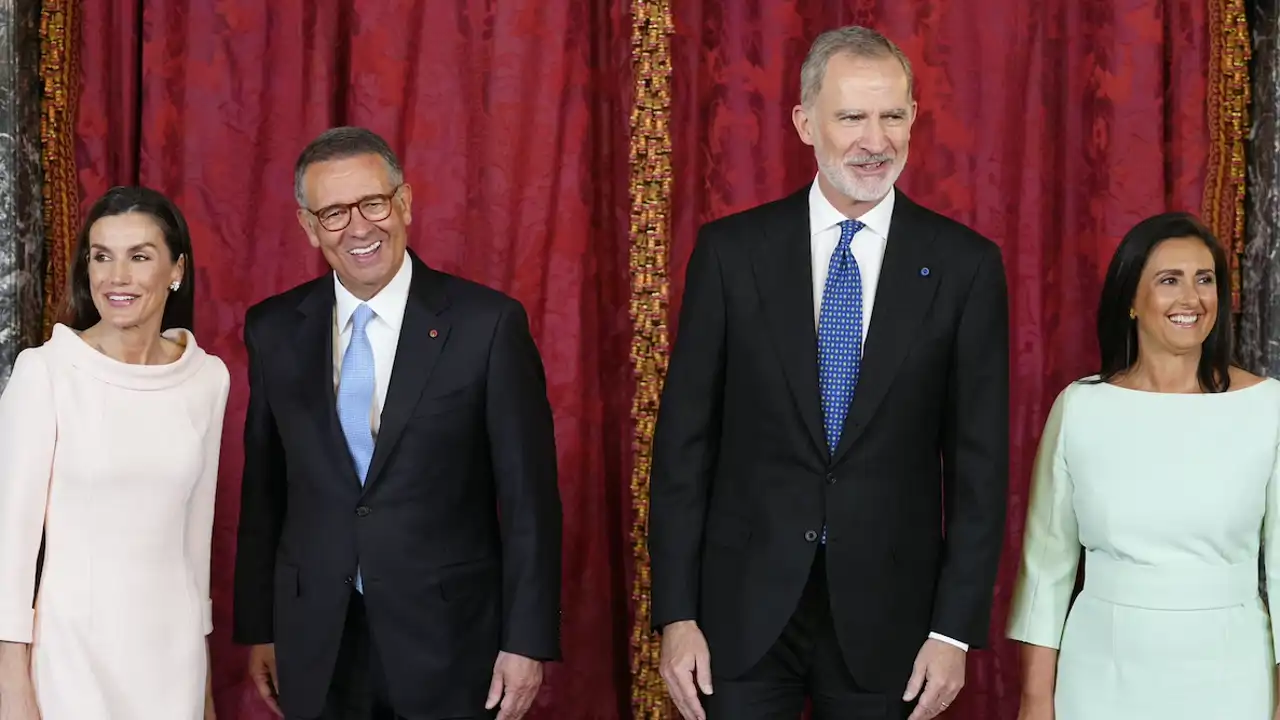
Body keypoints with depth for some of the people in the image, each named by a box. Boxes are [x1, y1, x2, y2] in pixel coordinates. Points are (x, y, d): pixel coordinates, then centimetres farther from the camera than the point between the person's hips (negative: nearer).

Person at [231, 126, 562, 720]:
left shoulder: (488, 324, -8)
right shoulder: (274, 330, 2)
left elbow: (528, 497, -7)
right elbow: (262, 492, 8)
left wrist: (527, 642, -8)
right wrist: (257, 630, 8)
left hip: (449, 641, -3)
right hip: (314, 649, 3)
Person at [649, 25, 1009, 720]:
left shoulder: (965, 265, -2)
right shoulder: (730, 250, -1)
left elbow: (978, 460, -1)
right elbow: (684, 439, 0)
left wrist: (955, 630, -4)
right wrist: (676, 615, -4)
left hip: (888, 615, 0)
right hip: (744, 608, 0)